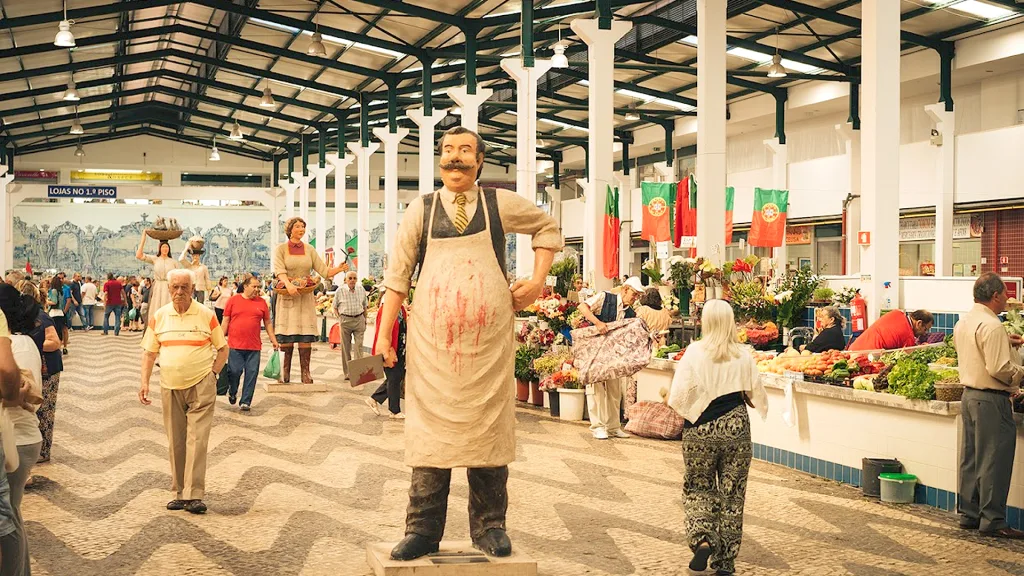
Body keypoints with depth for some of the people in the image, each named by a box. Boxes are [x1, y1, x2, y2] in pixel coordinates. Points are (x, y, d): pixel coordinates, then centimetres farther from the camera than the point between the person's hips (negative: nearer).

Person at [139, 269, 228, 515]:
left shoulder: (206, 315, -1)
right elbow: (149, 352, 10)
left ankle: (194, 495, -9)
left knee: (197, 439, -9)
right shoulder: (159, 316, 6)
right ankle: (180, 493, 18)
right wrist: (145, 382, 1)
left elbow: (223, 349, 7)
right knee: (175, 442, 9)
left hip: (201, 386, -3)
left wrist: (212, 374, -3)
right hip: (170, 387, 3)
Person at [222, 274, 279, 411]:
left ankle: (245, 402, 10)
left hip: (254, 346, 2)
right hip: (235, 345, -2)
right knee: (234, 371, -1)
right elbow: (226, 321, 6)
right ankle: (232, 392, 29)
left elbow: (267, 323, 14)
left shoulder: (261, 302, 8)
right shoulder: (233, 300, 3)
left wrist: (273, 340, 9)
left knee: (252, 374, 0)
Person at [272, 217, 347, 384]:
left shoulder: (309, 250, 13)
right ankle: (285, 372, 1)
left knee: (306, 335, -4)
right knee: (286, 336, -5)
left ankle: (305, 372, -2)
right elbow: (279, 270, -11)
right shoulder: (280, 249, 4)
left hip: (305, 296, 2)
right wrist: (289, 285, -29)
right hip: (287, 295, -2)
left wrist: (339, 269, -13)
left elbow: (324, 271, 6)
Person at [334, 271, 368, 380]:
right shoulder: (340, 291, 0)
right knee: (346, 347, 4)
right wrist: (340, 318, -2)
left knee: (359, 346, -7)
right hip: (345, 319, -1)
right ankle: (348, 373, 11)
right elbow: (335, 307, 9)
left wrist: (365, 320, 14)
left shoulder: (361, 290, 6)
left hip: (359, 319, 1)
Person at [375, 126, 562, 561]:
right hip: (431, 341, 0)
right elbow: (397, 274, 7)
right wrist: (385, 334, 2)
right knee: (430, 427, 1)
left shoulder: (501, 204, 6)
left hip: (489, 342, 0)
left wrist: (538, 280, 7)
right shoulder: (421, 210, 6)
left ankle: (489, 527, 16)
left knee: (489, 428, 4)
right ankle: (423, 530, 9)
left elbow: (548, 228, 20)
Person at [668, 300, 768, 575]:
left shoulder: (695, 352, -9)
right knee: (732, 494, 10)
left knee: (698, 488, 16)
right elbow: (757, 395, 3)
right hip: (736, 428, 1)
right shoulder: (744, 355, -3)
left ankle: (702, 539, -6)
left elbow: (678, 395, -11)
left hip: (700, 431, -1)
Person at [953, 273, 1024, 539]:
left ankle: (968, 514, 21)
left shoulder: (963, 322, 10)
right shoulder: (992, 326, -19)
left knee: (970, 458, 14)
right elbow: (999, 368, -23)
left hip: (969, 395, 9)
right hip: (991, 400, -9)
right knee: (994, 461, -2)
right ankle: (992, 520, 3)